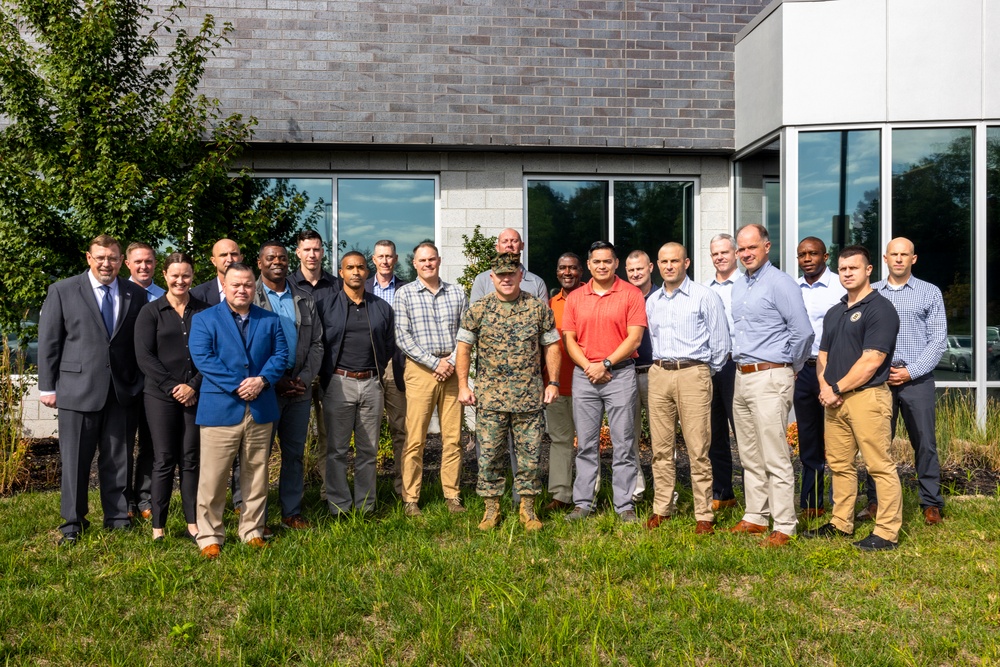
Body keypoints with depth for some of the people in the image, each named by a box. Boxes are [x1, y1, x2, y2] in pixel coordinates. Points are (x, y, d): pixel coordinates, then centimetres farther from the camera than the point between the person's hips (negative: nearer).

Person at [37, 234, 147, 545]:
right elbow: (48, 341, 1)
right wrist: (47, 387, -2)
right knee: (75, 459, 5)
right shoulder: (62, 291, 2)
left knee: (118, 458, 9)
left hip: (121, 391, 2)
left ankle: (117, 517, 20)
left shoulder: (136, 295, 7)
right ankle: (73, 522, 18)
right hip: (77, 388, -2)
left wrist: (140, 384, 2)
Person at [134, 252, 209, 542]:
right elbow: (144, 356, -3)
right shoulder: (151, 312, 4)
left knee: (191, 460, 5)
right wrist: (172, 386, -11)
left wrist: (194, 386, -8)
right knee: (164, 461, 1)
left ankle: (193, 523, 12)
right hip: (161, 396, -1)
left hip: (196, 395, 1)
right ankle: (158, 527, 9)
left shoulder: (204, 311, 7)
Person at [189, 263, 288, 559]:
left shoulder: (270, 320, 13)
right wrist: (237, 386, -16)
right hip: (220, 409, -3)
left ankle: (252, 531, 23)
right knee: (213, 478, 0)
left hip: (261, 410, 3)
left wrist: (262, 380, -14)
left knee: (256, 476, 11)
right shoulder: (204, 320, 3)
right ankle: (209, 536, 12)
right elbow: (202, 358, -8)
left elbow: (280, 355, 5)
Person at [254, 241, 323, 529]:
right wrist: (273, 381, -12)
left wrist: (304, 378, -5)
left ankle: (292, 511, 21)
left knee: (295, 453, 10)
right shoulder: (250, 299, -2)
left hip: (299, 388, 4)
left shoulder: (305, 301, 11)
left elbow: (316, 344, 9)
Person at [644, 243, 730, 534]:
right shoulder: (652, 301, 14)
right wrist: (661, 365, 15)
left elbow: (721, 343, 0)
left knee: (698, 449, -5)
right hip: (659, 375, 5)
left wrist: (705, 372, 6)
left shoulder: (705, 297, -2)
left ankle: (703, 515, 4)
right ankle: (661, 508, 17)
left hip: (693, 374, -5)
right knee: (661, 447, 8)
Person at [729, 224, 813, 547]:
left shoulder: (779, 283, -10)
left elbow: (802, 330, -13)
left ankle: (783, 527, 1)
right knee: (749, 456, 14)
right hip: (742, 377, 9)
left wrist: (790, 367, -3)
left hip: (769, 378, -9)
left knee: (776, 459, -6)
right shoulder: (739, 286, 15)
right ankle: (755, 517, 24)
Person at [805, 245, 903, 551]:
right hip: (835, 399, 8)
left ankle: (887, 532, 4)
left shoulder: (880, 308, -8)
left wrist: (836, 389, -11)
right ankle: (840, 523, 25)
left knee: (880, 466, -4)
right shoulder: (834, 312, 17)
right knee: (839, 464, 14)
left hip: (867, 396, -8)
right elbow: (823, 355, 18)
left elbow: (870, 362, -15)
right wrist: (824, 387, 0)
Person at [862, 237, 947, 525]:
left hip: (917, 379, -1)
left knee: (924, 442, 1)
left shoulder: (930, 293, 6)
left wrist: (911, 371, -8)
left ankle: (931, 504, 12)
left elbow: (938, 340, 1)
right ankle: (875, 501, 14)